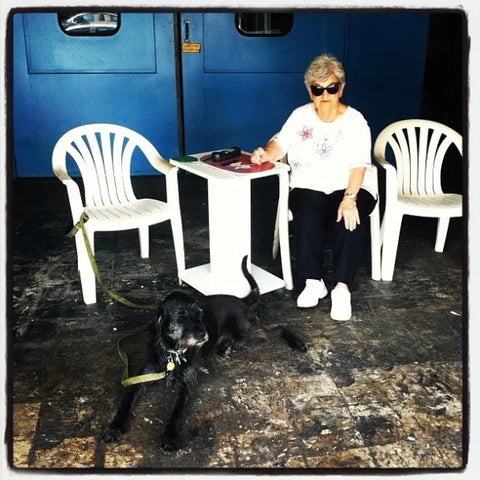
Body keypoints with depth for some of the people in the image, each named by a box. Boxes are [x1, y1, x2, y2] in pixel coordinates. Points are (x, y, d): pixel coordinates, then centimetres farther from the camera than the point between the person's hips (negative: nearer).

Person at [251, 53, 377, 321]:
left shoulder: (355, 120, -1)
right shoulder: (300, 116, 11)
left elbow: (358, 165, -10)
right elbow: (281, 144, 7)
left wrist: (349, 198, -25)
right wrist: (266, 154, -17)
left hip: (350, 187, -1)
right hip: (308, 187, 2)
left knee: (350, 221, -32)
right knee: (306, 220, -30)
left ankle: (342, 288, -26)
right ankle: (314, 282, -18)